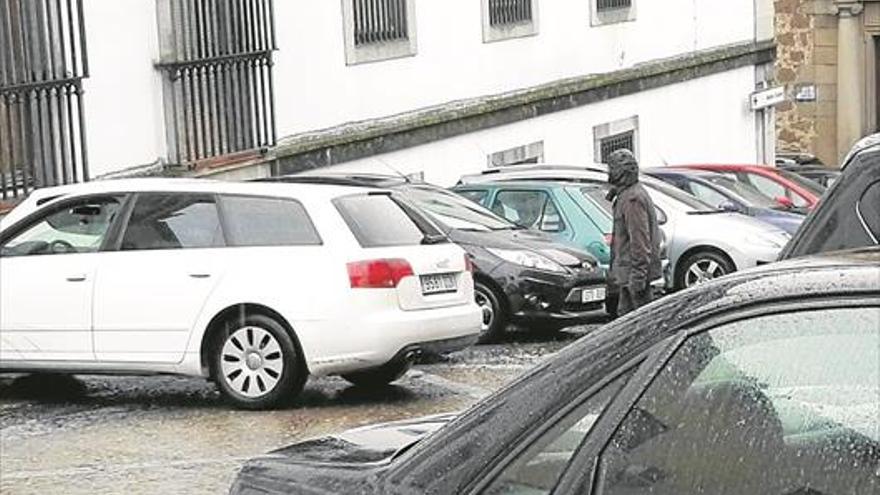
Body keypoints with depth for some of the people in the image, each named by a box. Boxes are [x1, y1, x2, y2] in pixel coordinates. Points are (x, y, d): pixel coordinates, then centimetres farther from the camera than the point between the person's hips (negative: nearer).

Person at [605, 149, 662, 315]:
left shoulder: (633, 199, -17)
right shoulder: (625, 195, 17)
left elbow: (640, 240, -23)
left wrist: (637, 276, -25)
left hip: (634, 271, -11)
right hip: (627, 272, 11)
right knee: (625, 313, 15)